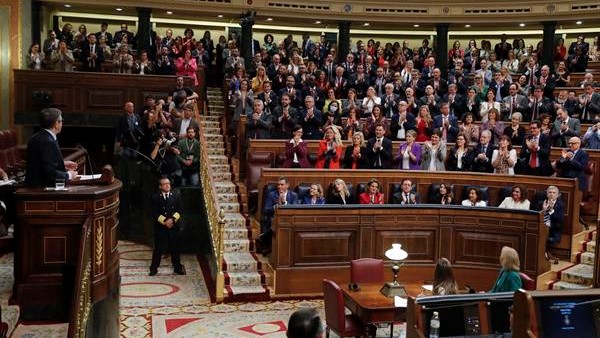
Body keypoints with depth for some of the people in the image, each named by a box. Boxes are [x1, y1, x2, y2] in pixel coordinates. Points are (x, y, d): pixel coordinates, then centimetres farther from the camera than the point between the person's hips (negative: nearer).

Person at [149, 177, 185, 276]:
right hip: (160, 227, -2)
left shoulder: (176, 195, 4)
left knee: (175, 248, 10)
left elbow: (179, 210, 1)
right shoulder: (155, 198, -2)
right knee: (159, 248, 1)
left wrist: (172, 219, -13)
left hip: (174, 226, 2)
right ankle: (154, 268, 13)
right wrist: (165, 221, -16)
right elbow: (155, 214, -5)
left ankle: (177, 267, 21)